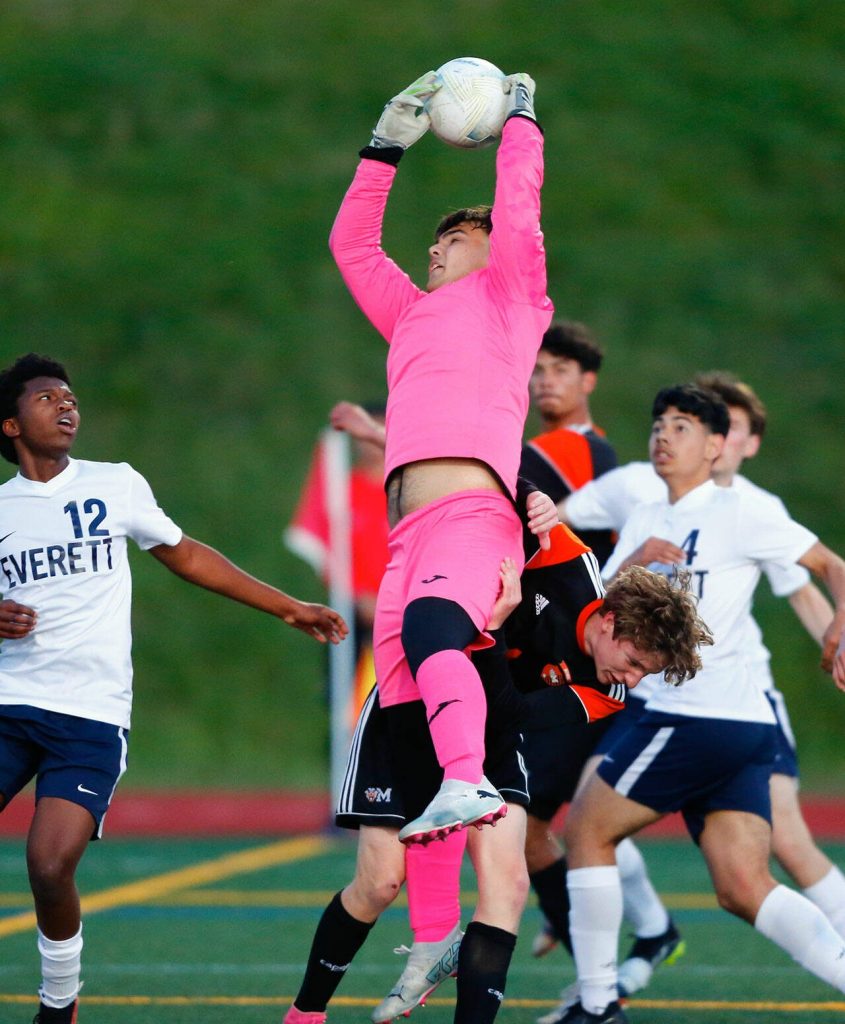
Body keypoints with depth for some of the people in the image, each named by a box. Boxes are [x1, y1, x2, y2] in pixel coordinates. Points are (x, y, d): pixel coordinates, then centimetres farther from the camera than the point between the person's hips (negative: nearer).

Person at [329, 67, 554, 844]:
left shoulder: (507, 296, 16)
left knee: (430, 630, -35)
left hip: (470, 510, -6)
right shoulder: (413, 314, 32)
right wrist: (388, 146, 38)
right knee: (399, 711, -5)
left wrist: (521, 118, 20)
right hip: (407, 532, 6)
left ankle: (469, 782, -53)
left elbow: (519, 204, 8)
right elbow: (352, 244, 38)